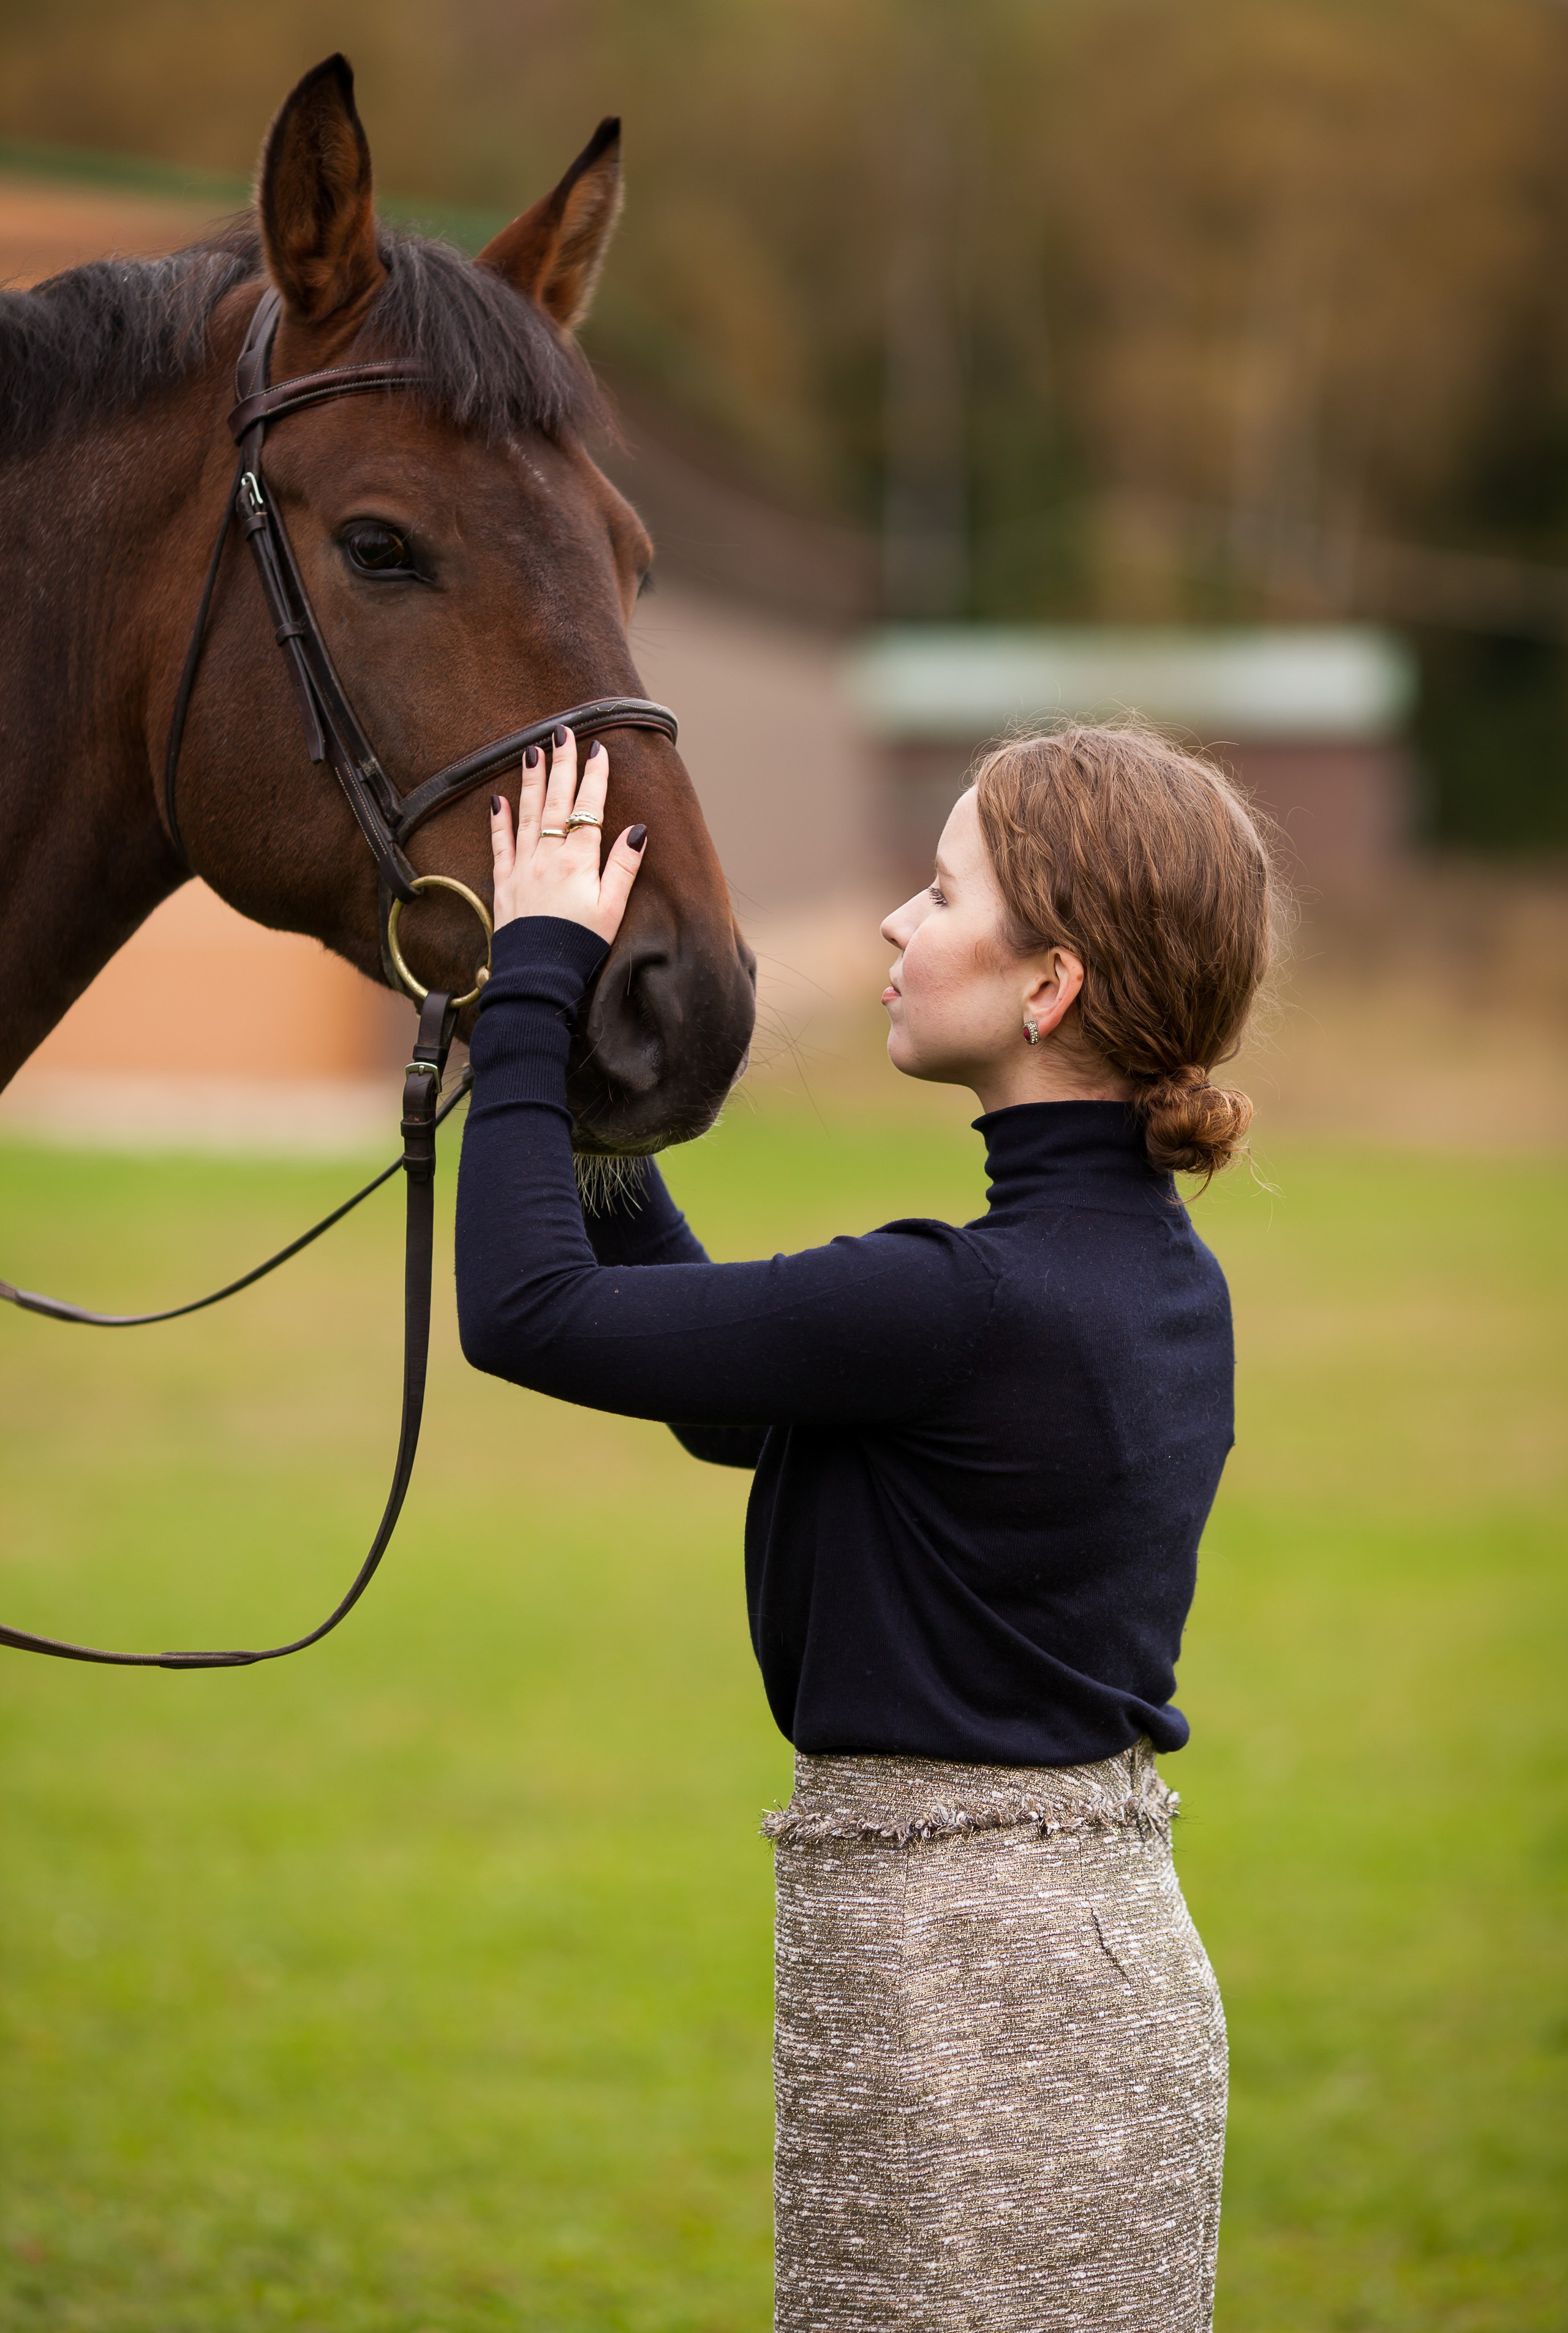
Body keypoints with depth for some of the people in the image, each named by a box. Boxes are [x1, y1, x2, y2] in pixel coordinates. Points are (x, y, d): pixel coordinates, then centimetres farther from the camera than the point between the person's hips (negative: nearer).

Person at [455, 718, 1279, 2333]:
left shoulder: (979, 1306, -23)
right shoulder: (1161, 1274, 6)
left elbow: (526, 1312, -19)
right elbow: (739, 1406, 16)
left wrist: (535, 982, -8)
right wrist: (572, 1095, 14)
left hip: (962, 1984, -9)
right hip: (1111, 1941, 9)